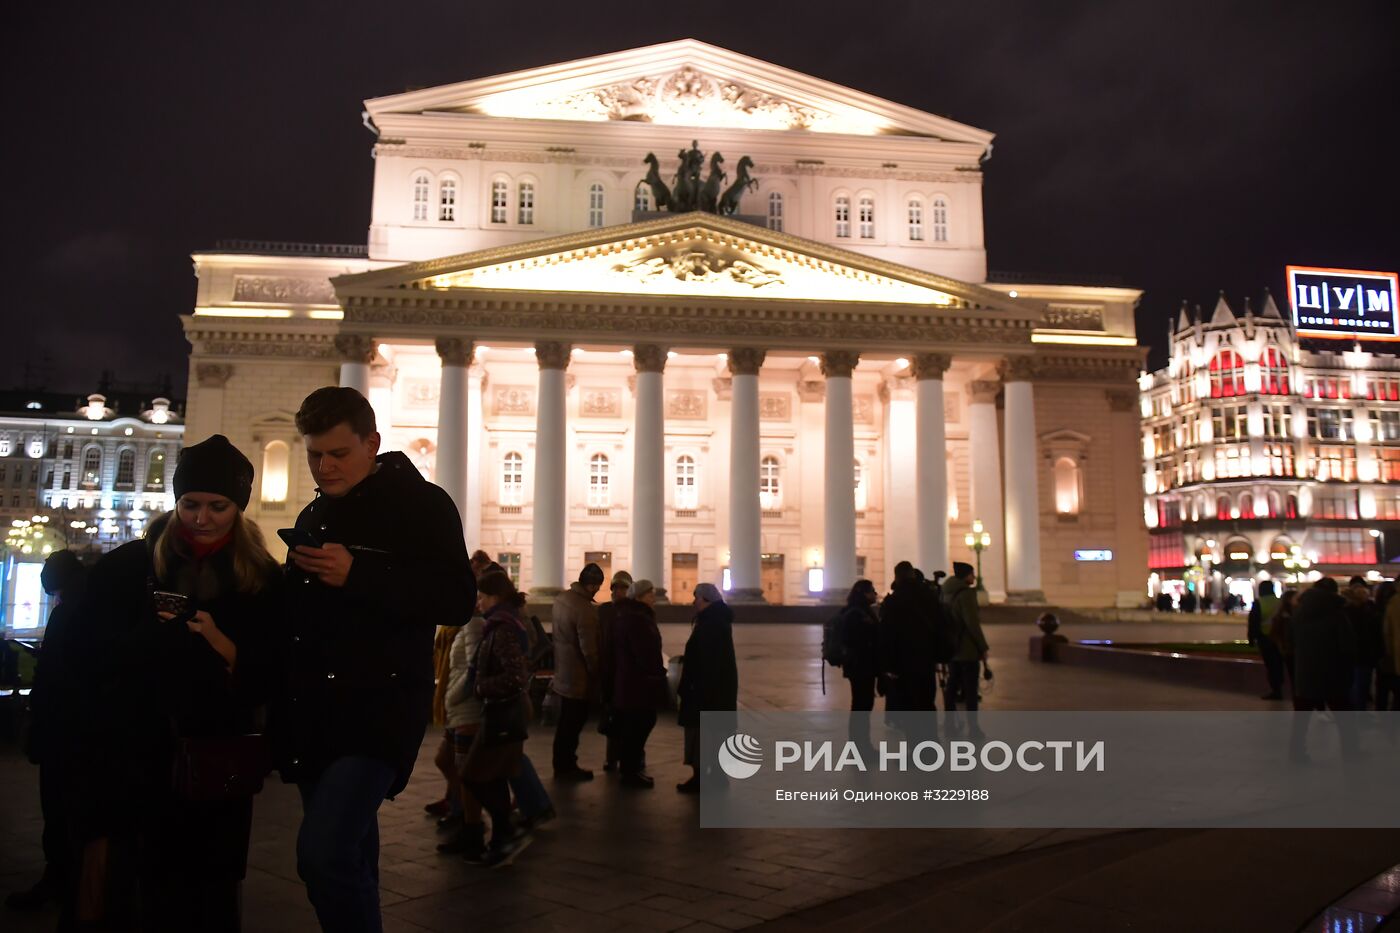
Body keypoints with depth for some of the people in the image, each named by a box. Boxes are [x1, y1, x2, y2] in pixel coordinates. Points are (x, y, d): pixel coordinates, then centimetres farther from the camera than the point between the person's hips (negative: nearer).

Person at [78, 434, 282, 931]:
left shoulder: (262, 578, 1)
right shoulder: (130, 564, 2)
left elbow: (269, 679, -2)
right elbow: (96, 652, 2)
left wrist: (219, 642, -18)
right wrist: (155, 635, -14)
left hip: (220, 757, 0)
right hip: (137, 751, 0)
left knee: (213, 889, 6)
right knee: (153, 882, 6)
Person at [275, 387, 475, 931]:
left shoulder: (421, 504, -6)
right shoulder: (312, 516, 17)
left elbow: (457, 599, -17)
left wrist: (358, 574, -22)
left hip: (377, 708, -8)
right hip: (314, 712, 8)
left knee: (323, 853, -19)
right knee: (347, 856, 15)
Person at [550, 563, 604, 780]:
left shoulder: (561, 599, 0)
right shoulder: (585, 610, -26)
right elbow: (589, 649, -23)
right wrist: (597, 674, -10)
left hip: (563, 671, 9)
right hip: (578, 676, -9)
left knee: (566, 722, 20)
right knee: (572, 723, 5)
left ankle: (563, 765, 30)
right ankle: (566, 767, 17)